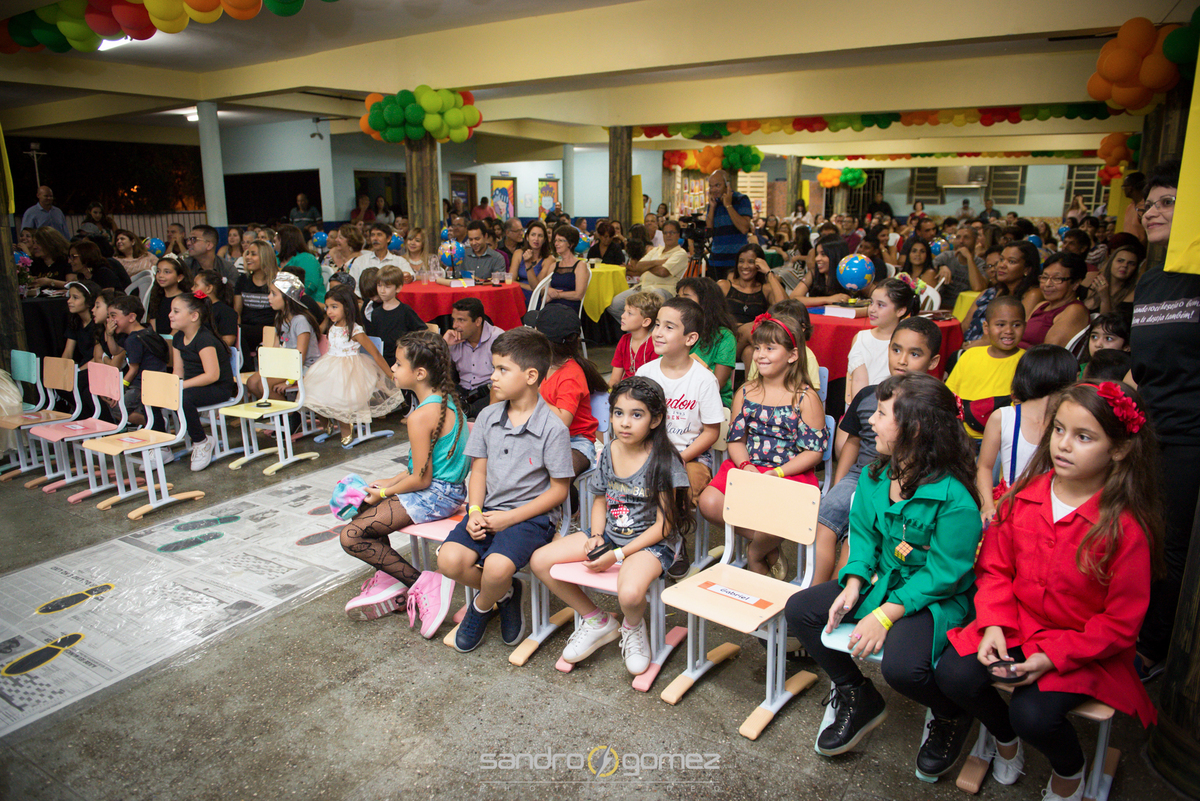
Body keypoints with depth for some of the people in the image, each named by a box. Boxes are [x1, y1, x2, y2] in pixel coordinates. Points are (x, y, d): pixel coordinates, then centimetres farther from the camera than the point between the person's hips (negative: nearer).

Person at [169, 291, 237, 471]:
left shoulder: (205, 339, -18)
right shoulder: (178, 338, 11)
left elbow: (212, 375, -27)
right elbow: (178, 373, 12)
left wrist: (182, 385, -28)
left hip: (220, 389, -9)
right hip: (193, 386, 9)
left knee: (182, 398, -36)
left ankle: (201, 442, -11)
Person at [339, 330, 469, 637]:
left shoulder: (421, 416, -23)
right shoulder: (446, 399, 7)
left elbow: (421, 479, -21)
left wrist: (384, 492, -5)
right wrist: (390, 481, 13)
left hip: (433, 496, -11)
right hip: (449, 488, 11)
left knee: (351, 536, -9)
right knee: (361, 508, 21)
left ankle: (421, 582, -5)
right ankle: (390, 581, 20)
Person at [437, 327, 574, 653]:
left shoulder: (553, 428, -12)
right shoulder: (488, 417, 6)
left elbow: (558, 491, -9)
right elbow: (479, 470, 10)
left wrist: (510, 517, -15)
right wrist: (475, 512, -7)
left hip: (532, 515, -5)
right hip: (490, 509, 5)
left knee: (497, 567, -30)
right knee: (449, 560, -18)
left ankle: (483, 606, 9)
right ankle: (504, 593, 12)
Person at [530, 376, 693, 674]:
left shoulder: (663, 460, -16)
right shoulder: (608, 452, 1)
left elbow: (664, 525, -15)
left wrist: (617, 555, -19)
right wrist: (596, 536, -5)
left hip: (651, 542, -6)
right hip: (610, 535, 7)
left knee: (630, 593, -37)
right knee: (540, 561, -6)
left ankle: (633, 627, 5)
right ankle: (597, 621, 12)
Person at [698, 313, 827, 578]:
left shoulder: (806, 398, -2)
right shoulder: (745, 392, 11)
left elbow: (814, 451, -6)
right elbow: (736, 439, 9)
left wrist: (776, 473, -18)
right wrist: (746, 466, -12)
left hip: (791, 474, -4)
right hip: (746, 468, 5)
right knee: (709, 502, -22)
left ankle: (756, 555, 8)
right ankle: (770, 548, 0)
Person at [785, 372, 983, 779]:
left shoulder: (954, 498, -24)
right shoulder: (875, 476, -2)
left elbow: (942, 574, -21)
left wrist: (885, 615, -26)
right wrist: (853, 587, -10)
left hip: (937, 599, -7)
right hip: (882, 580, 7)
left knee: (901, 665, -33)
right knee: (800, 609, -6)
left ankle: (950, 718, 7)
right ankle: (858, 698, 15)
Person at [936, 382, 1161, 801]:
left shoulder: (1127, 527, -20)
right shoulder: (1023, 496, -6)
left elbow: (1120, 624, -14)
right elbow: (994, 568, 2)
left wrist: (1052, 656, -20)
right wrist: (993, 625, -12)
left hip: (1086, 649, -4)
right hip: (1014, 626, 4)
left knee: (1033, 714, -24)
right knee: (953, 674, -17)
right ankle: (1005, 739, 19)